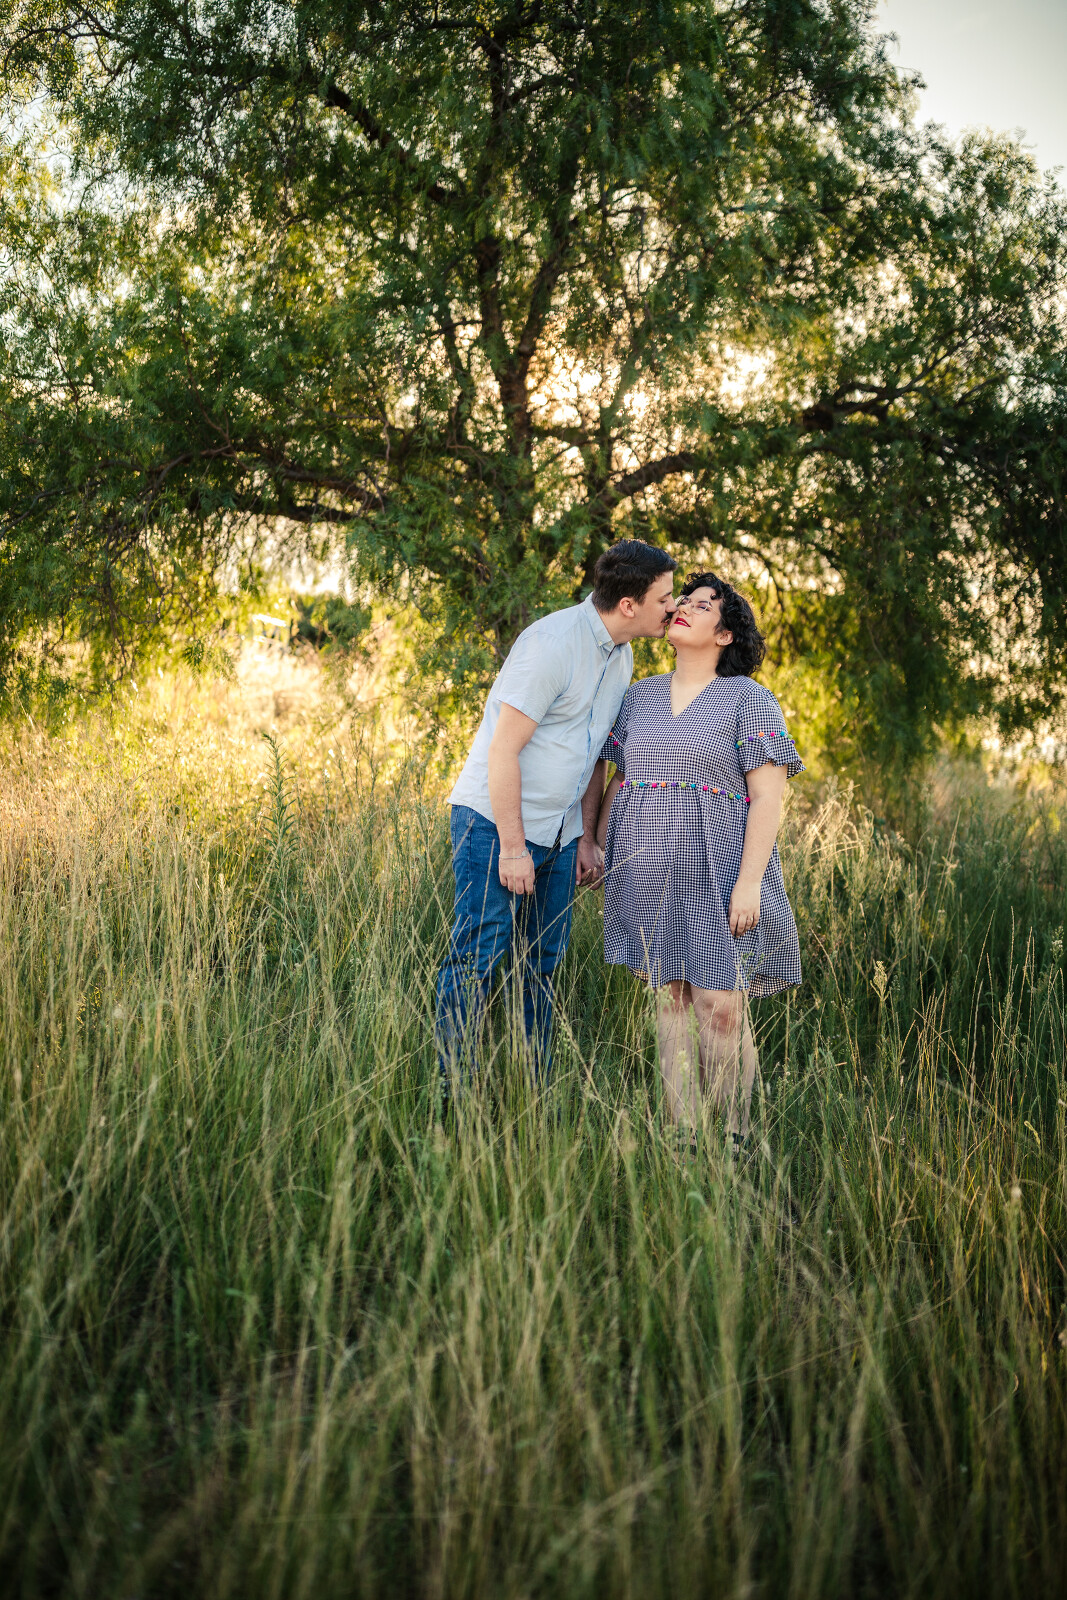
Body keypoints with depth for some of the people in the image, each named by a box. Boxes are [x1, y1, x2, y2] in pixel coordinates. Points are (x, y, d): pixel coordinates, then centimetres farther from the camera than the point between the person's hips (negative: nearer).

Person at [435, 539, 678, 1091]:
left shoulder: (621, 655, 8)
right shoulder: (553, 645, -19)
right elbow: (503, 750, -20)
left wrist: (586, 836, 11)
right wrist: (513, 846, -20)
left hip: (558, 834, 8)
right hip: (496, 823, -8)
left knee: (542, 966, 10)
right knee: (476, 958, -6)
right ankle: (449, 1093, 2)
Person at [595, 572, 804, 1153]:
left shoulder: (749, 699, -2)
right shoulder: (640, 696, 13)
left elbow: (768, 798, -8)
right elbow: (618, 779, 18)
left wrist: (750, 881, -16)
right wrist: (596, 847, 11)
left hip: (718, 874, -4)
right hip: (652, 876, 4)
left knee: (720, 1006, -6)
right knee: (669, 998, 6)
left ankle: (734, 1142, 7)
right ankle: (679, 1136, 13)